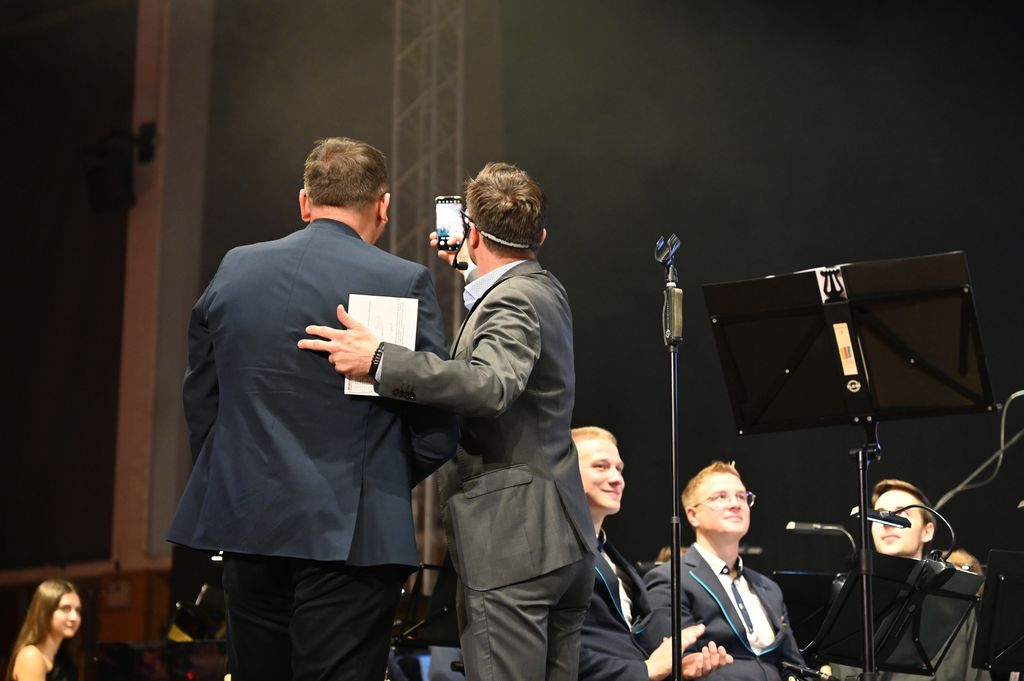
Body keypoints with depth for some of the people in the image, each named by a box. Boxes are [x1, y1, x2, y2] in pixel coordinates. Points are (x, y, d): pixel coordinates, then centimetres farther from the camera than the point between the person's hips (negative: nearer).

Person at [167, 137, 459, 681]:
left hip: (247, 528, 4)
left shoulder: (235, 270, 5)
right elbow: (437, 431, -6)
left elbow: (200, 402, 11)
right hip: (350, 534, -4)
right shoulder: (404, 283, -8)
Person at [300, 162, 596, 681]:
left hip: (510, 547, -10)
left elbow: (489, 385, -34)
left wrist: (378, 360, -35)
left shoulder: (513, 300, -15)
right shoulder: (544, 289, 15)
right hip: (564, 543, 10)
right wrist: (468, 269, 43)